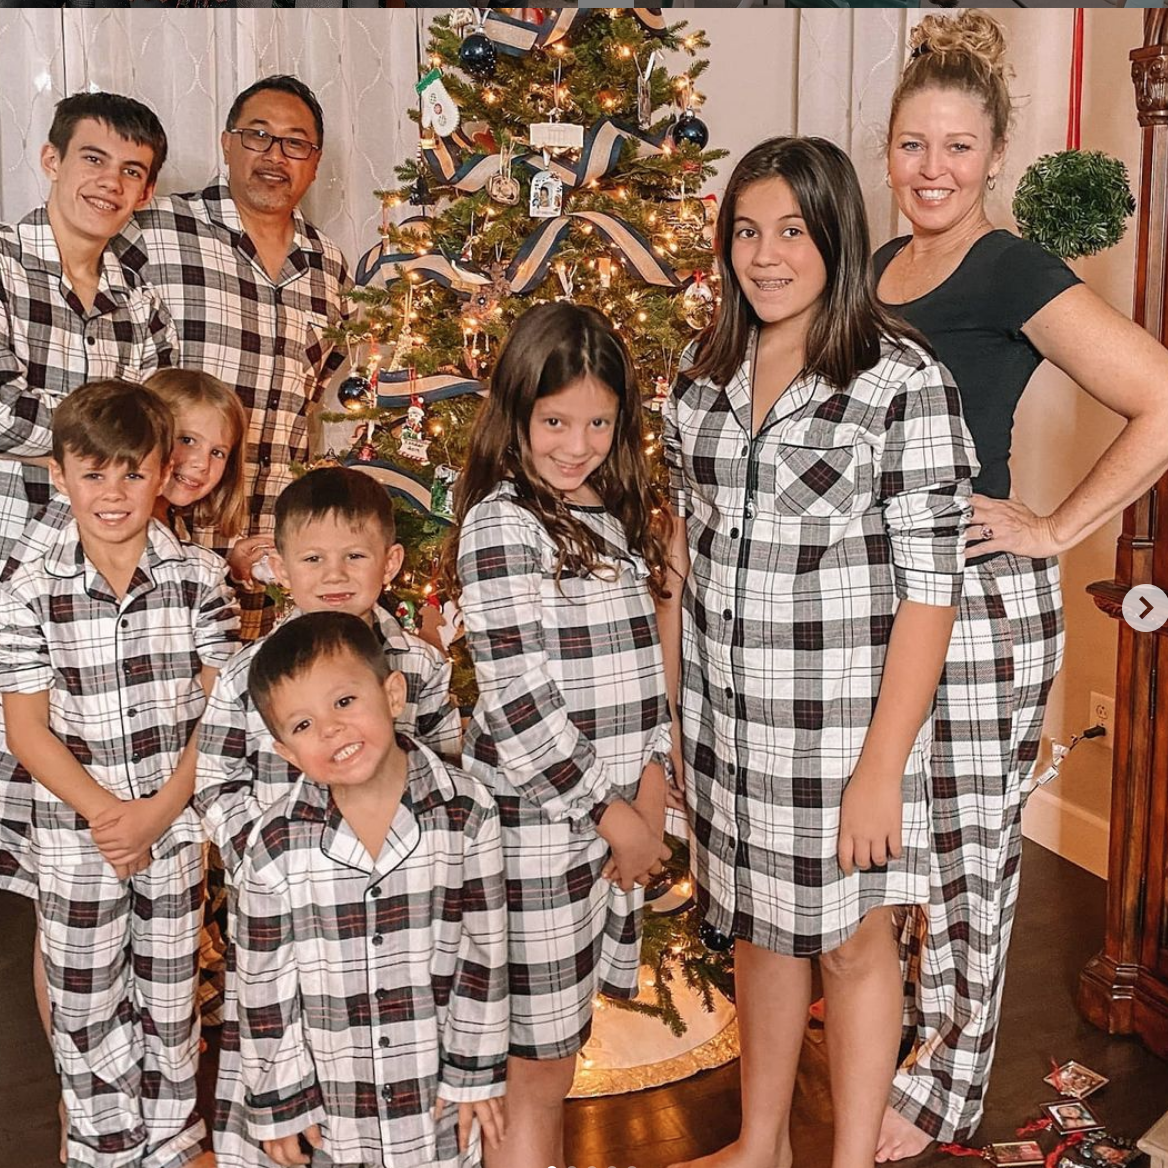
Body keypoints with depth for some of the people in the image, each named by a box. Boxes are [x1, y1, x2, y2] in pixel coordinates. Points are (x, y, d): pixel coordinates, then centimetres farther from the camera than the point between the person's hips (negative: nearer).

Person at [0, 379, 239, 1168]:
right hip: (73, 836, 0)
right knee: (85, 1007, 13)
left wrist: (155, 814, -15)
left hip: (177, 828, 0)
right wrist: (107, 812, -16)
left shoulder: (201, 578, -6)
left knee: (170, 1000, 14)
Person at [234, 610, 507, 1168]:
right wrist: (280, 1101, -1)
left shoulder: (466, 811, -12)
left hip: (439, 1092, 0)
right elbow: (265, 984, -4)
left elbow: (484, 949, -6)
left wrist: (476, 1074, -2)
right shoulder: (275, 846, -12)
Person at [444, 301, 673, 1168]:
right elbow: (518, 698, -16)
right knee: (535, 1064, 3)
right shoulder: (500, 522, -12)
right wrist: (610, 813, -10)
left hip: (619, 812, 7)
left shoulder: (620, 515, 11)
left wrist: (651, 779, 1)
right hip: (536, 818, -7)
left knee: (562, 1041, 18)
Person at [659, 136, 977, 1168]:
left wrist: (882, 765, -16)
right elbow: (687, 556, 10)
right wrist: (668, 714, 8)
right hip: (725, 722, 5)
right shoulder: (705, 378, 5)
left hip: (841, 722, -5)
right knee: (758, 927, 19)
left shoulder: (904, 382, -13)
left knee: (851, 940, 10)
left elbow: (929, 588, -13)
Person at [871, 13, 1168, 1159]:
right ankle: (902, 1034, 35)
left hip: (980, 602, -7)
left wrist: (1055, 528, -16)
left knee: (964, 853, 6)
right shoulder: (879, 267, 11)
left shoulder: (1013, 273, -12)